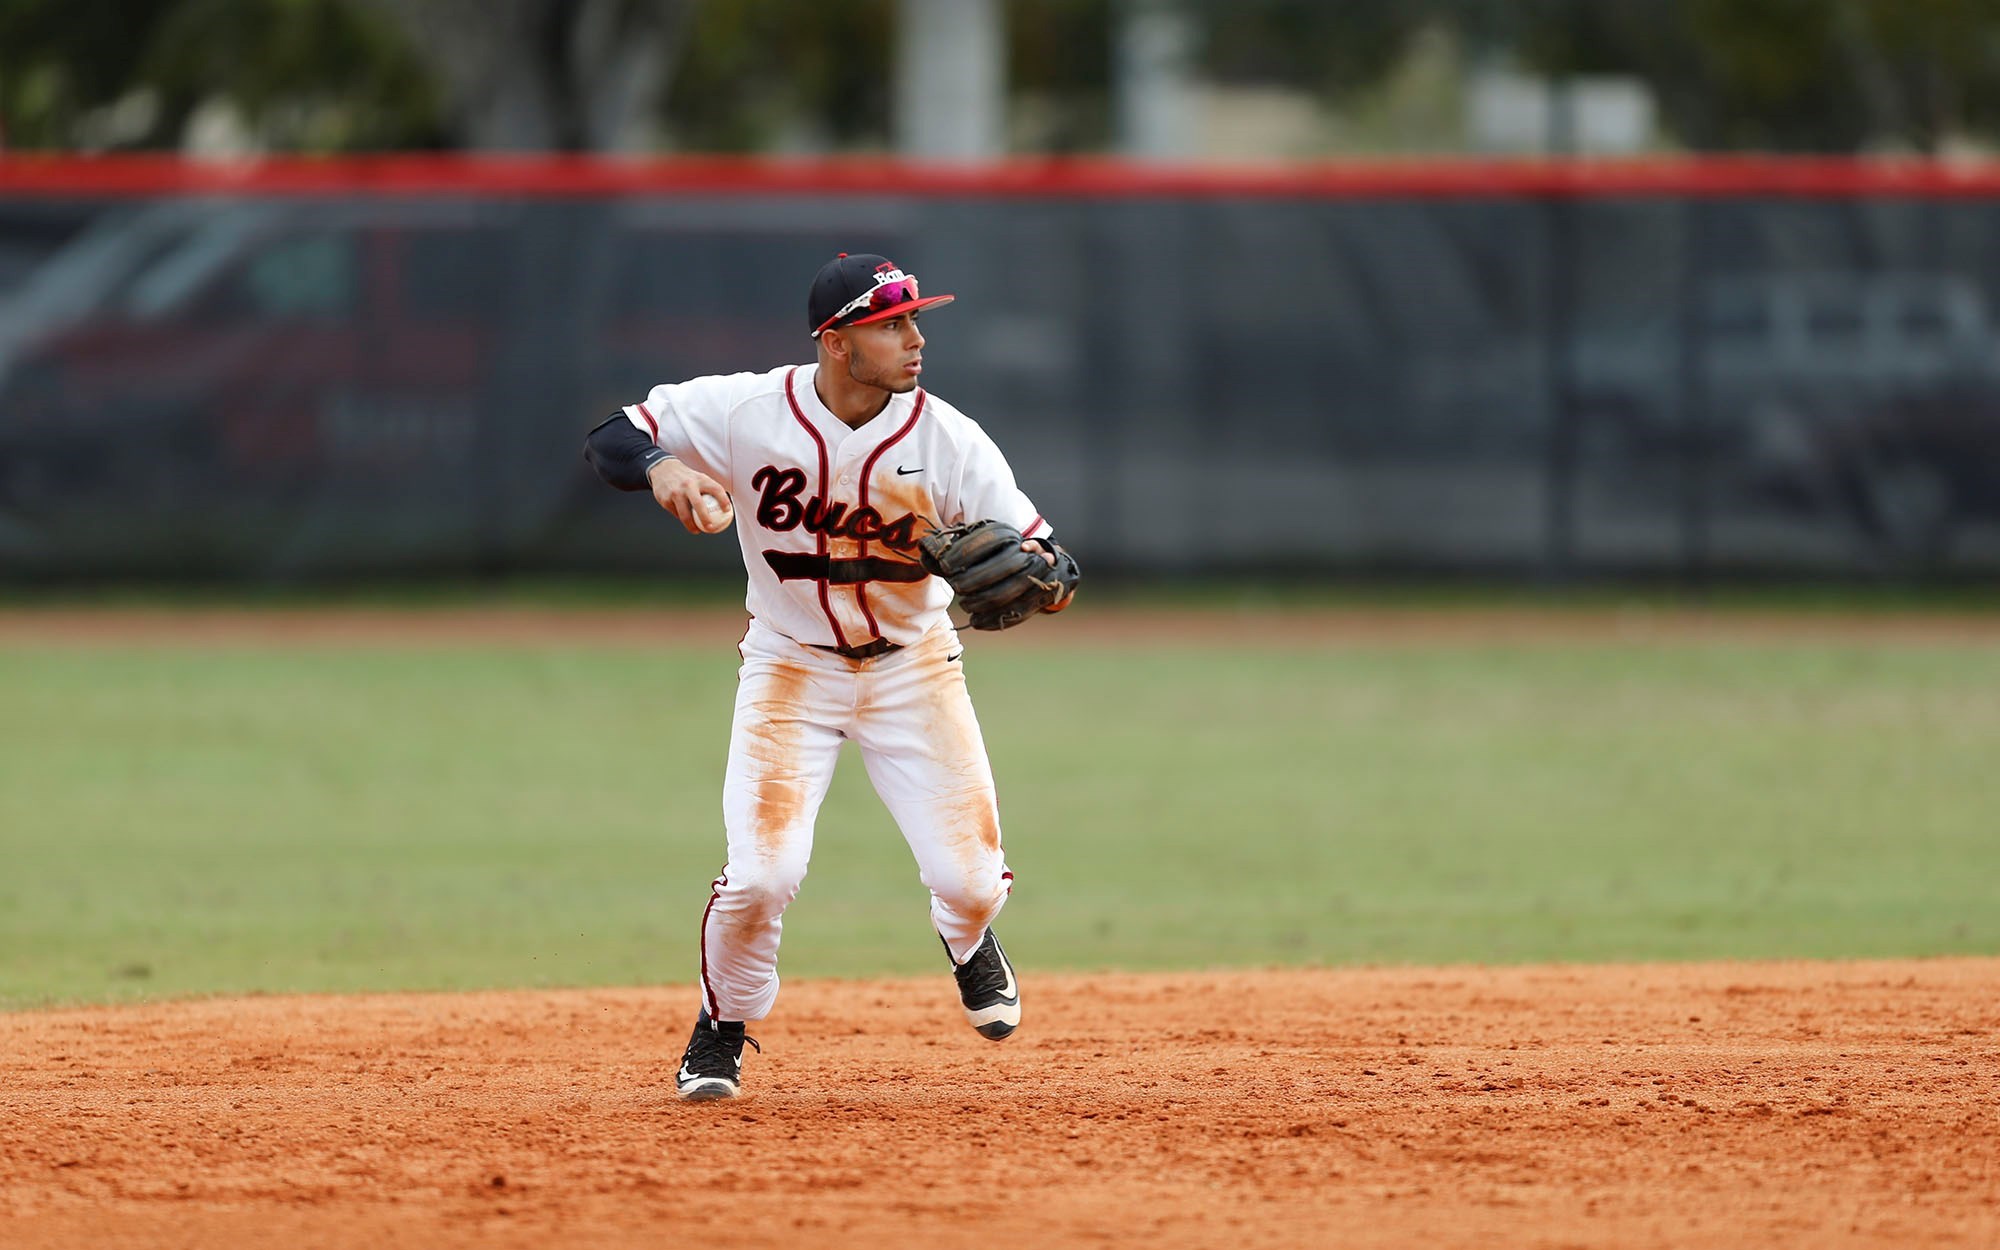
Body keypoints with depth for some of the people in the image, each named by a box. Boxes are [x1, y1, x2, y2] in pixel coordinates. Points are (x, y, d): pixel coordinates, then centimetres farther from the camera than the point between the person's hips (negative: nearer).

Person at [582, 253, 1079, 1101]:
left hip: (913, 666, 1)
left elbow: (1040, 553, -15)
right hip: (790, 665, -1)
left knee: (970, 878, -6)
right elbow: (609, 439, -12)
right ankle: (723, 1028, 13)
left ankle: (969, 942, 34)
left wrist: (1045, 578, -40)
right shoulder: (747, 412, -18)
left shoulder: (947, 440, -17)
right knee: (763, 872, -17)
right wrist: (660, 467, -35)